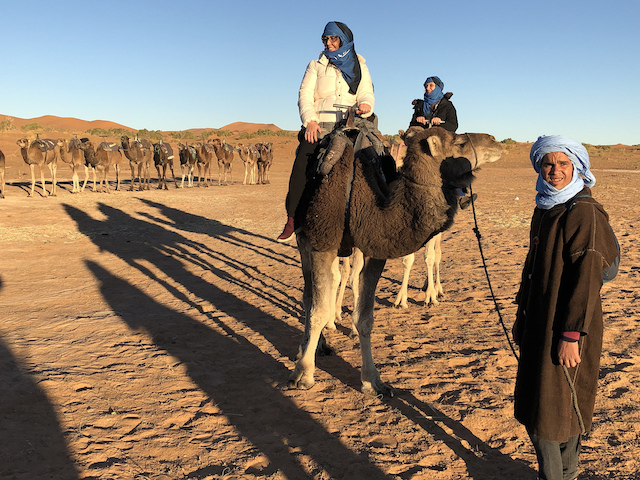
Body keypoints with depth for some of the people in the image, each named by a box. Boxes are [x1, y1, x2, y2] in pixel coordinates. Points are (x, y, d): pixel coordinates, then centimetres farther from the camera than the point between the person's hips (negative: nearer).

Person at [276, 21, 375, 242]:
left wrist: (366, 105, -17)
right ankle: (292, 219, -15)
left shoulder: (360, 67, 19)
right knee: (301, 167, -20)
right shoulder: (316, 66, 15)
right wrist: (310, 120, -15)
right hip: (319, 125, -1)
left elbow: (366, 94, 9)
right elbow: (305, 94, 3)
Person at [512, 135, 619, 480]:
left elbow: (587, 278, -19)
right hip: (539, 323, 8)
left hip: (565, 326, -8)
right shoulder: (544, 208, 9)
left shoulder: (584, 212, -16)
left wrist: (572, 335, -20)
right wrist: (522, 314, 17)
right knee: (533, 405, 15)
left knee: (554, 410, 2)